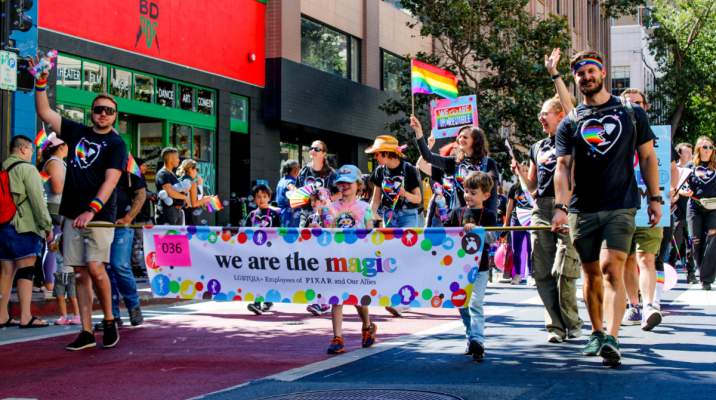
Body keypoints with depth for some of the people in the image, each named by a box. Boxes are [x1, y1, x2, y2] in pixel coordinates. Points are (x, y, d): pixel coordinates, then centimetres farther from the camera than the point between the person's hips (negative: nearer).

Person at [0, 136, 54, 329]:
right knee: (26, 271, -6)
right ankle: (25, 317, -10)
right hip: (23, 226, -7)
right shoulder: (27, 169, -6)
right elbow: (37, 200, -12)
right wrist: (47, 226, -9)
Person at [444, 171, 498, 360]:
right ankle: (471, 339, 17)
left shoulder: (488, 215, -1)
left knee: (475, 304, -14)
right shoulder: (457, 213, 9)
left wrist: (476, 230, -31)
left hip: (479, 268, -4)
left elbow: (492, 237, -15)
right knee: (462, 305, 8)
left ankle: (477, 340, -18)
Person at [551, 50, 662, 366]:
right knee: (591, 274, 9)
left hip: (621, 206, -2)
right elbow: (563, 166, -4)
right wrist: (561, 206, -17)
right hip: (583, 209, 2)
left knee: (612, 269, -17)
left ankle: (612, 338, -23)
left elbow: (648, 157, 11)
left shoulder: (632, 113, 7)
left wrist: (655, 198, 4)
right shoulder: (570, 123, 6)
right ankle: (596, 333, 24)